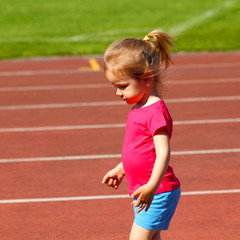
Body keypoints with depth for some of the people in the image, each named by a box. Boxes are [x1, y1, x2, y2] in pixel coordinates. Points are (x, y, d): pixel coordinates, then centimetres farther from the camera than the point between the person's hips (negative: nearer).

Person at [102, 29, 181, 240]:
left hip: (158, 193, -10)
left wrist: (151, 187, -37)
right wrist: (120, 170, 33)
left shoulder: (156, 111, -19)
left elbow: (163, 153, -27)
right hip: (144, 191, 10)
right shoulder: (139, 108, 11)